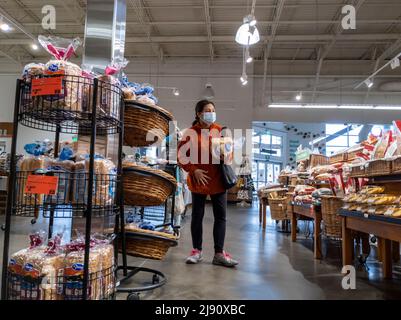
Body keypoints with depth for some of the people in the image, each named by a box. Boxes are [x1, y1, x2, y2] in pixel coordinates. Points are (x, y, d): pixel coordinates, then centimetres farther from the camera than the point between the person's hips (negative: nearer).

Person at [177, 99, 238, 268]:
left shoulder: (219, 130, 5)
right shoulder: (191, 132, -5)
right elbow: (181, 155, -5)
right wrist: (193, 170, -14)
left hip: (218, 179, 3)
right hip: (199, 181, -2)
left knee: (221, 216, 4)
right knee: (197, 215, 9)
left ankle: (219, 254, 14)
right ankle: (197, 251, 24)